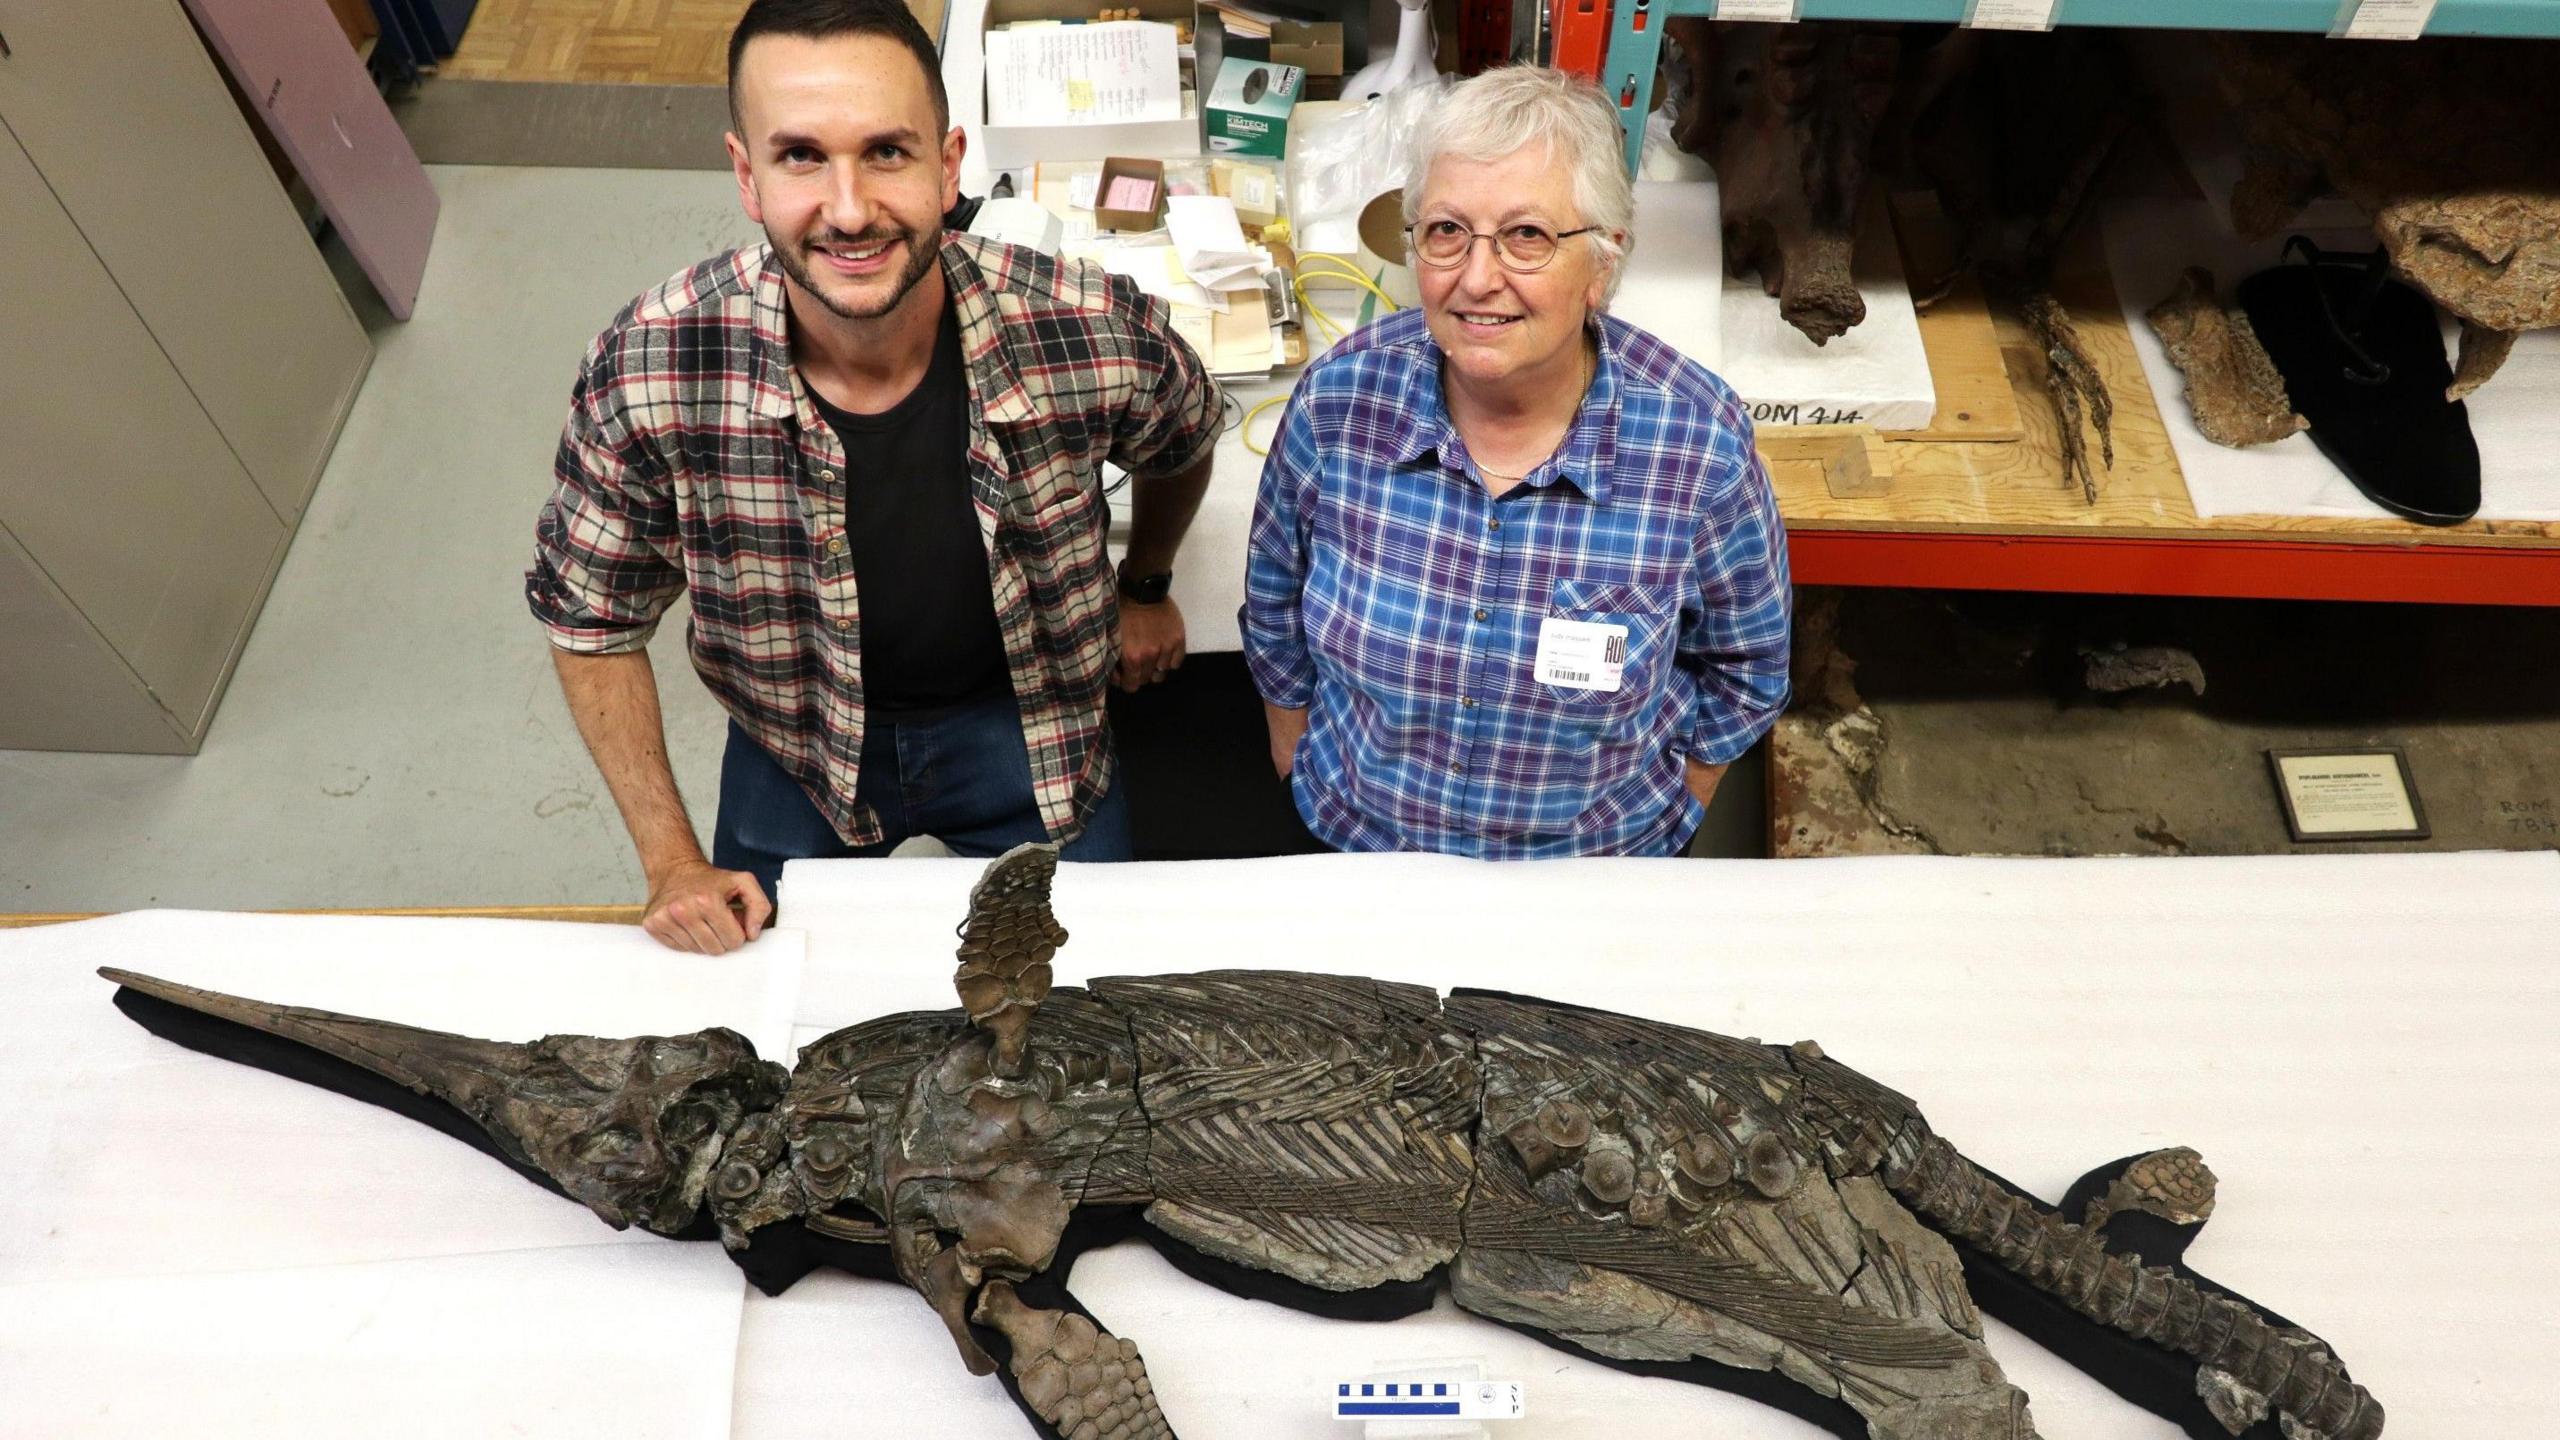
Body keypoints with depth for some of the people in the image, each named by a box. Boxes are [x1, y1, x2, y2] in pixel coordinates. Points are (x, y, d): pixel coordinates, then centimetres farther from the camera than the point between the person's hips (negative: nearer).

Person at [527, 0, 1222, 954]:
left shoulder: (1097, 337, -29)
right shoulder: (645, 374, -28)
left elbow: (1182, 446, -2)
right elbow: (591, 622, -10)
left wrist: (1145, 589, 13)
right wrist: (671, 862, -11)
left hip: (1023, 724, 0)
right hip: (796, 748, 1)